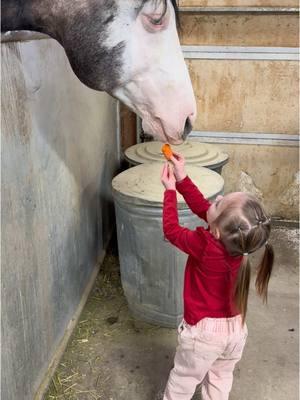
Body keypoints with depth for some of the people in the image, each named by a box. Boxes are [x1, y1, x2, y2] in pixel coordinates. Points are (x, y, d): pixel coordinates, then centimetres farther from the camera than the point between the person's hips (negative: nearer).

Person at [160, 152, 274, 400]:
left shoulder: (204, 245, -33)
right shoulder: (236, 238, -16)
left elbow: (171, 230, -14)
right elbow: (201, 207, -2)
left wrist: (170, 190, -5)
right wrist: (182, 179, -4)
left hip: (205, 331, -5)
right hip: (236, 328, 5)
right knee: (221, 380, 28)